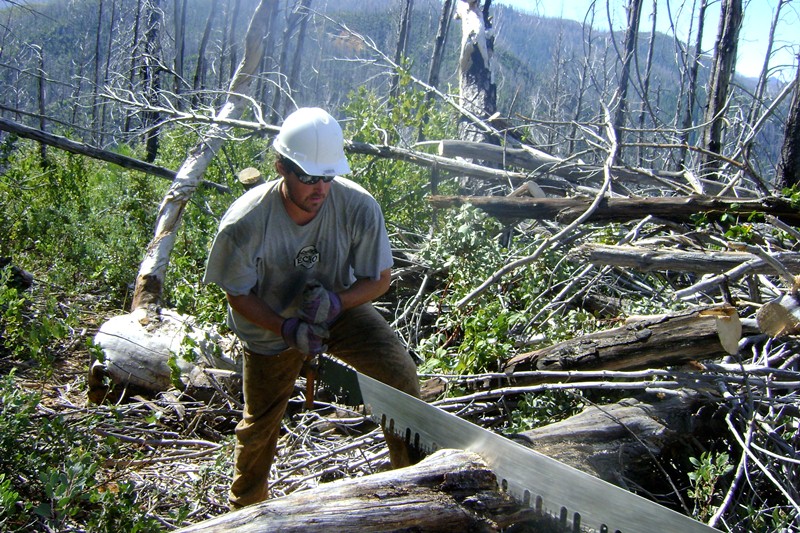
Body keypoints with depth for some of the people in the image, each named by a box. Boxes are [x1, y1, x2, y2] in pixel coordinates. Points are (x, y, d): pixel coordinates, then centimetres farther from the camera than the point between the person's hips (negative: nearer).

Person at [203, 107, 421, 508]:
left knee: (399, 375, -20)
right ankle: (245, 507, 46)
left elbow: (378, 278, -15)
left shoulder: (359, 206, -30)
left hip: (340, 307, 1)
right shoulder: (245, 223, -31)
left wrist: (336, 301, -34)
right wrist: (288, 328, -31)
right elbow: (238, 294, -16)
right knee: (259, 423, 17)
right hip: (270, 325, 0)